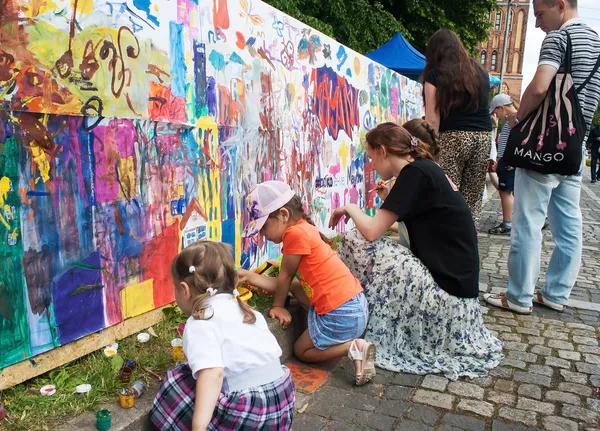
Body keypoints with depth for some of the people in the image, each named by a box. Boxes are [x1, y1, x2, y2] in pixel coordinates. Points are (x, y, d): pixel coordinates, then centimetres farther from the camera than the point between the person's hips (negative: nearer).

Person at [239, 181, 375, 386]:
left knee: (301, 351, 16)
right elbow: (282, 283, 12)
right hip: (354, 304, 9)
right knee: (295, 288, 25)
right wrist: (248, 276, 8)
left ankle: (352, 348, -3)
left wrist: (278, 307, 11)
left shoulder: (295, 233, -18)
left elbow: (285, 277, -4)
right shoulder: (303, 229, 10)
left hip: (342, 314, -9)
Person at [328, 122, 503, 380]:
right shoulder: (427, 169, 11)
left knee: (356, 242, -8)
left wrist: (350, 209, 0)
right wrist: (389, 199, 15)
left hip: (446, 290, -9)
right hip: (455, 283, 9)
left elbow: (371, 231, -19)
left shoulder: (415, 173, -15)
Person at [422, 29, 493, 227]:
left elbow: (432, 119, -7)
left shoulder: (435, 75, 0)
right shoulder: (481, 73, 16)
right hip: (483, 137, 5)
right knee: (472, 200, 8)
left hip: (453, 138, -5)